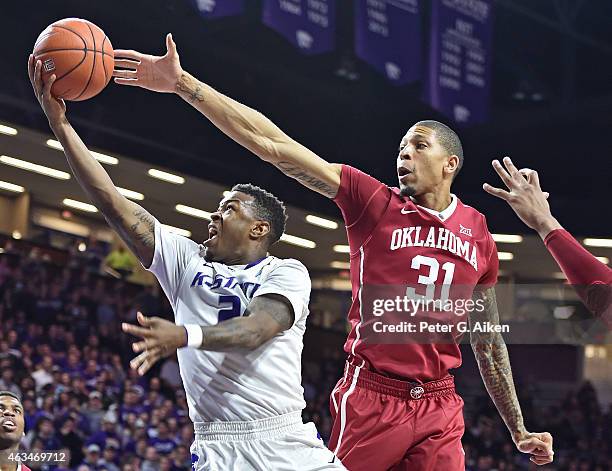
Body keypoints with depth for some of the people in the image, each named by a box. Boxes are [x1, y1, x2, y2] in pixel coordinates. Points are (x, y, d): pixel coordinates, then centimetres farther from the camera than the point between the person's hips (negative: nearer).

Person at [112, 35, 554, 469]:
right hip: (371, 399, -3)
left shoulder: (478, 235, 10)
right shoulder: (374, 203, 1)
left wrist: (519, 431, 18)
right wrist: (183, 83, -12)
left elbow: (489, 341, 18)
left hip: (439, 408, 3)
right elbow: (273, 145, -6)